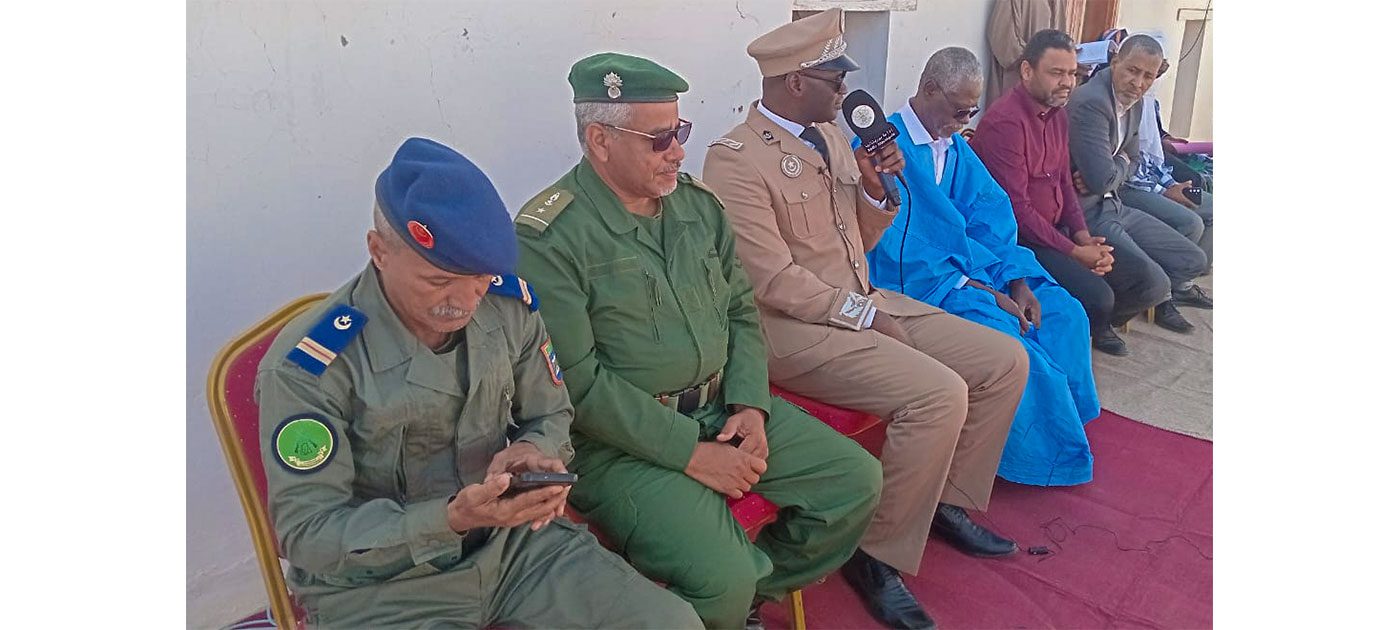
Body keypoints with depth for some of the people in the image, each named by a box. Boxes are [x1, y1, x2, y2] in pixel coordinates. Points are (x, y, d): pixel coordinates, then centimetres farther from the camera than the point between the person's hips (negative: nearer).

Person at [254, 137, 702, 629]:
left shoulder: (508, 303, -4)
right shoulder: (308, 367, -18)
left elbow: (552, 417, 10)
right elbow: (306, 532, -15)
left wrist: (533, 452, -14)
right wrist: (449, 520, -30)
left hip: (513, 541, 5)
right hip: (379, 585, -4)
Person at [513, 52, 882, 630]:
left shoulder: (697, 203, 8)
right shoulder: (548, 238, -14)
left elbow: (741, 312, 12)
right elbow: (580, 385, -18)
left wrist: (750, 405, -5)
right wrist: (691, 452, -18)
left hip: (725, 408, 7)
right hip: (622, 440, -7)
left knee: (857, 480, 1)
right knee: (721, 582, -25)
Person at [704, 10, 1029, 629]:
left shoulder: (830, 136, 11)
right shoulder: (734, 160, -15)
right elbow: (774, 282, -19)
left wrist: (876, 186, -1)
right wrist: (866, 315, -14)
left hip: (865, 302, 9)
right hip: (795, 329, -8)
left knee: (1005, 361, 2)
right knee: (939, 394, -26)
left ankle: (948, 501, 19)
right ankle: (878, 554, -6)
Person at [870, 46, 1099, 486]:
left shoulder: (954, 146, 13)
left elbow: (993, 215, 8)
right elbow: (903, 249, -21)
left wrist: (1018, 282, -10)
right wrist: (984, 293, -21)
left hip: (973, 266, 9)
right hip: (915, 284, -9)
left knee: (1064, 313, -4)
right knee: (1006, 335, -26)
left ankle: (1065, 423, 10)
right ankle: (1047, 455, -5)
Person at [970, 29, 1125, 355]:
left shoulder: (1056, 113, 10)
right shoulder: (1006, 121, -20)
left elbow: (1064, 182, 15)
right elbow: (1016, 208, -23)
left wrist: (1083, 236, -1)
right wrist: (1074, 252, -17)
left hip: (1054, 229, 10)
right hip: (1018, 240, -10)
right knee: (1096, 297, -21)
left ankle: (1098, 325, 32)